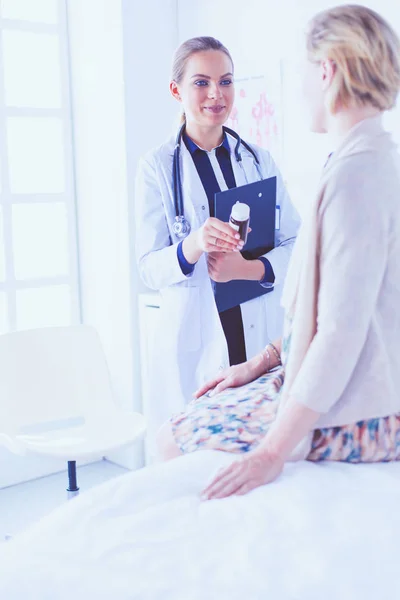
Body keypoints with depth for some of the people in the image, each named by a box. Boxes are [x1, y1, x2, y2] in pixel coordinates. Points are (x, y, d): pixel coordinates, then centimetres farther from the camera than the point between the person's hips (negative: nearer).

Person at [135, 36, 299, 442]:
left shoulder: (259, 160, 10)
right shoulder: (158, 167, 0)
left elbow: (296, 246, 5)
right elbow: (148, 268, -5)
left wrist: (250, 268, -15)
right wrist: (191, 247, -26)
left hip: (262, 335, 3)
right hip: (195, 341, -3)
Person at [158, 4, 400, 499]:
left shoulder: (354, 174, -23)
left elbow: (342, 331, -28)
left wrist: (272, 452, -26)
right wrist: (263, 362, 13)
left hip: (349, 416, -10)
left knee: (174, 439, 0)